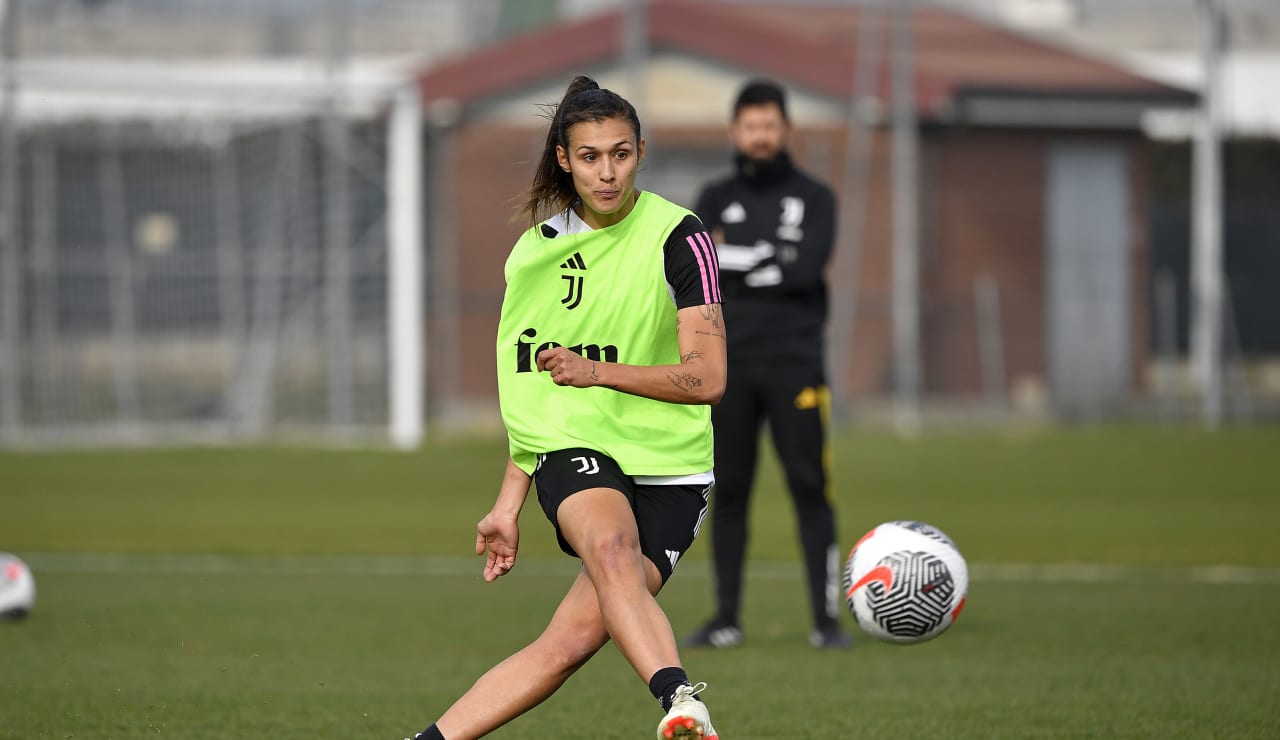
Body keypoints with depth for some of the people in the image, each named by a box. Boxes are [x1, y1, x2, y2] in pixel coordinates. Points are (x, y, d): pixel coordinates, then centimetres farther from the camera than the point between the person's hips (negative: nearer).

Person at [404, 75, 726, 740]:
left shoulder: (679, 238, -4)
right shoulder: (540, 245, 11)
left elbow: (707, 378, -11)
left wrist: (598, 370, -20)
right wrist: (508, 505, 20)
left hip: (668, 469, -2)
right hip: (572, 450, 2)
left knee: (571, 641, -18)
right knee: (611, 545, -35)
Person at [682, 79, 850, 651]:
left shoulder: (813, 198, 6)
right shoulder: (715, 199, 13)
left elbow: (806, 270, -10)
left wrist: (734, 261, -8)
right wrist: (771, 262, -10)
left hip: (794, 362, -2)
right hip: (727, 362, 2)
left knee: (810, 490, -6)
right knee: (728, 491, 3)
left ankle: (826, 618, -4)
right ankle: (727, 618, 9)